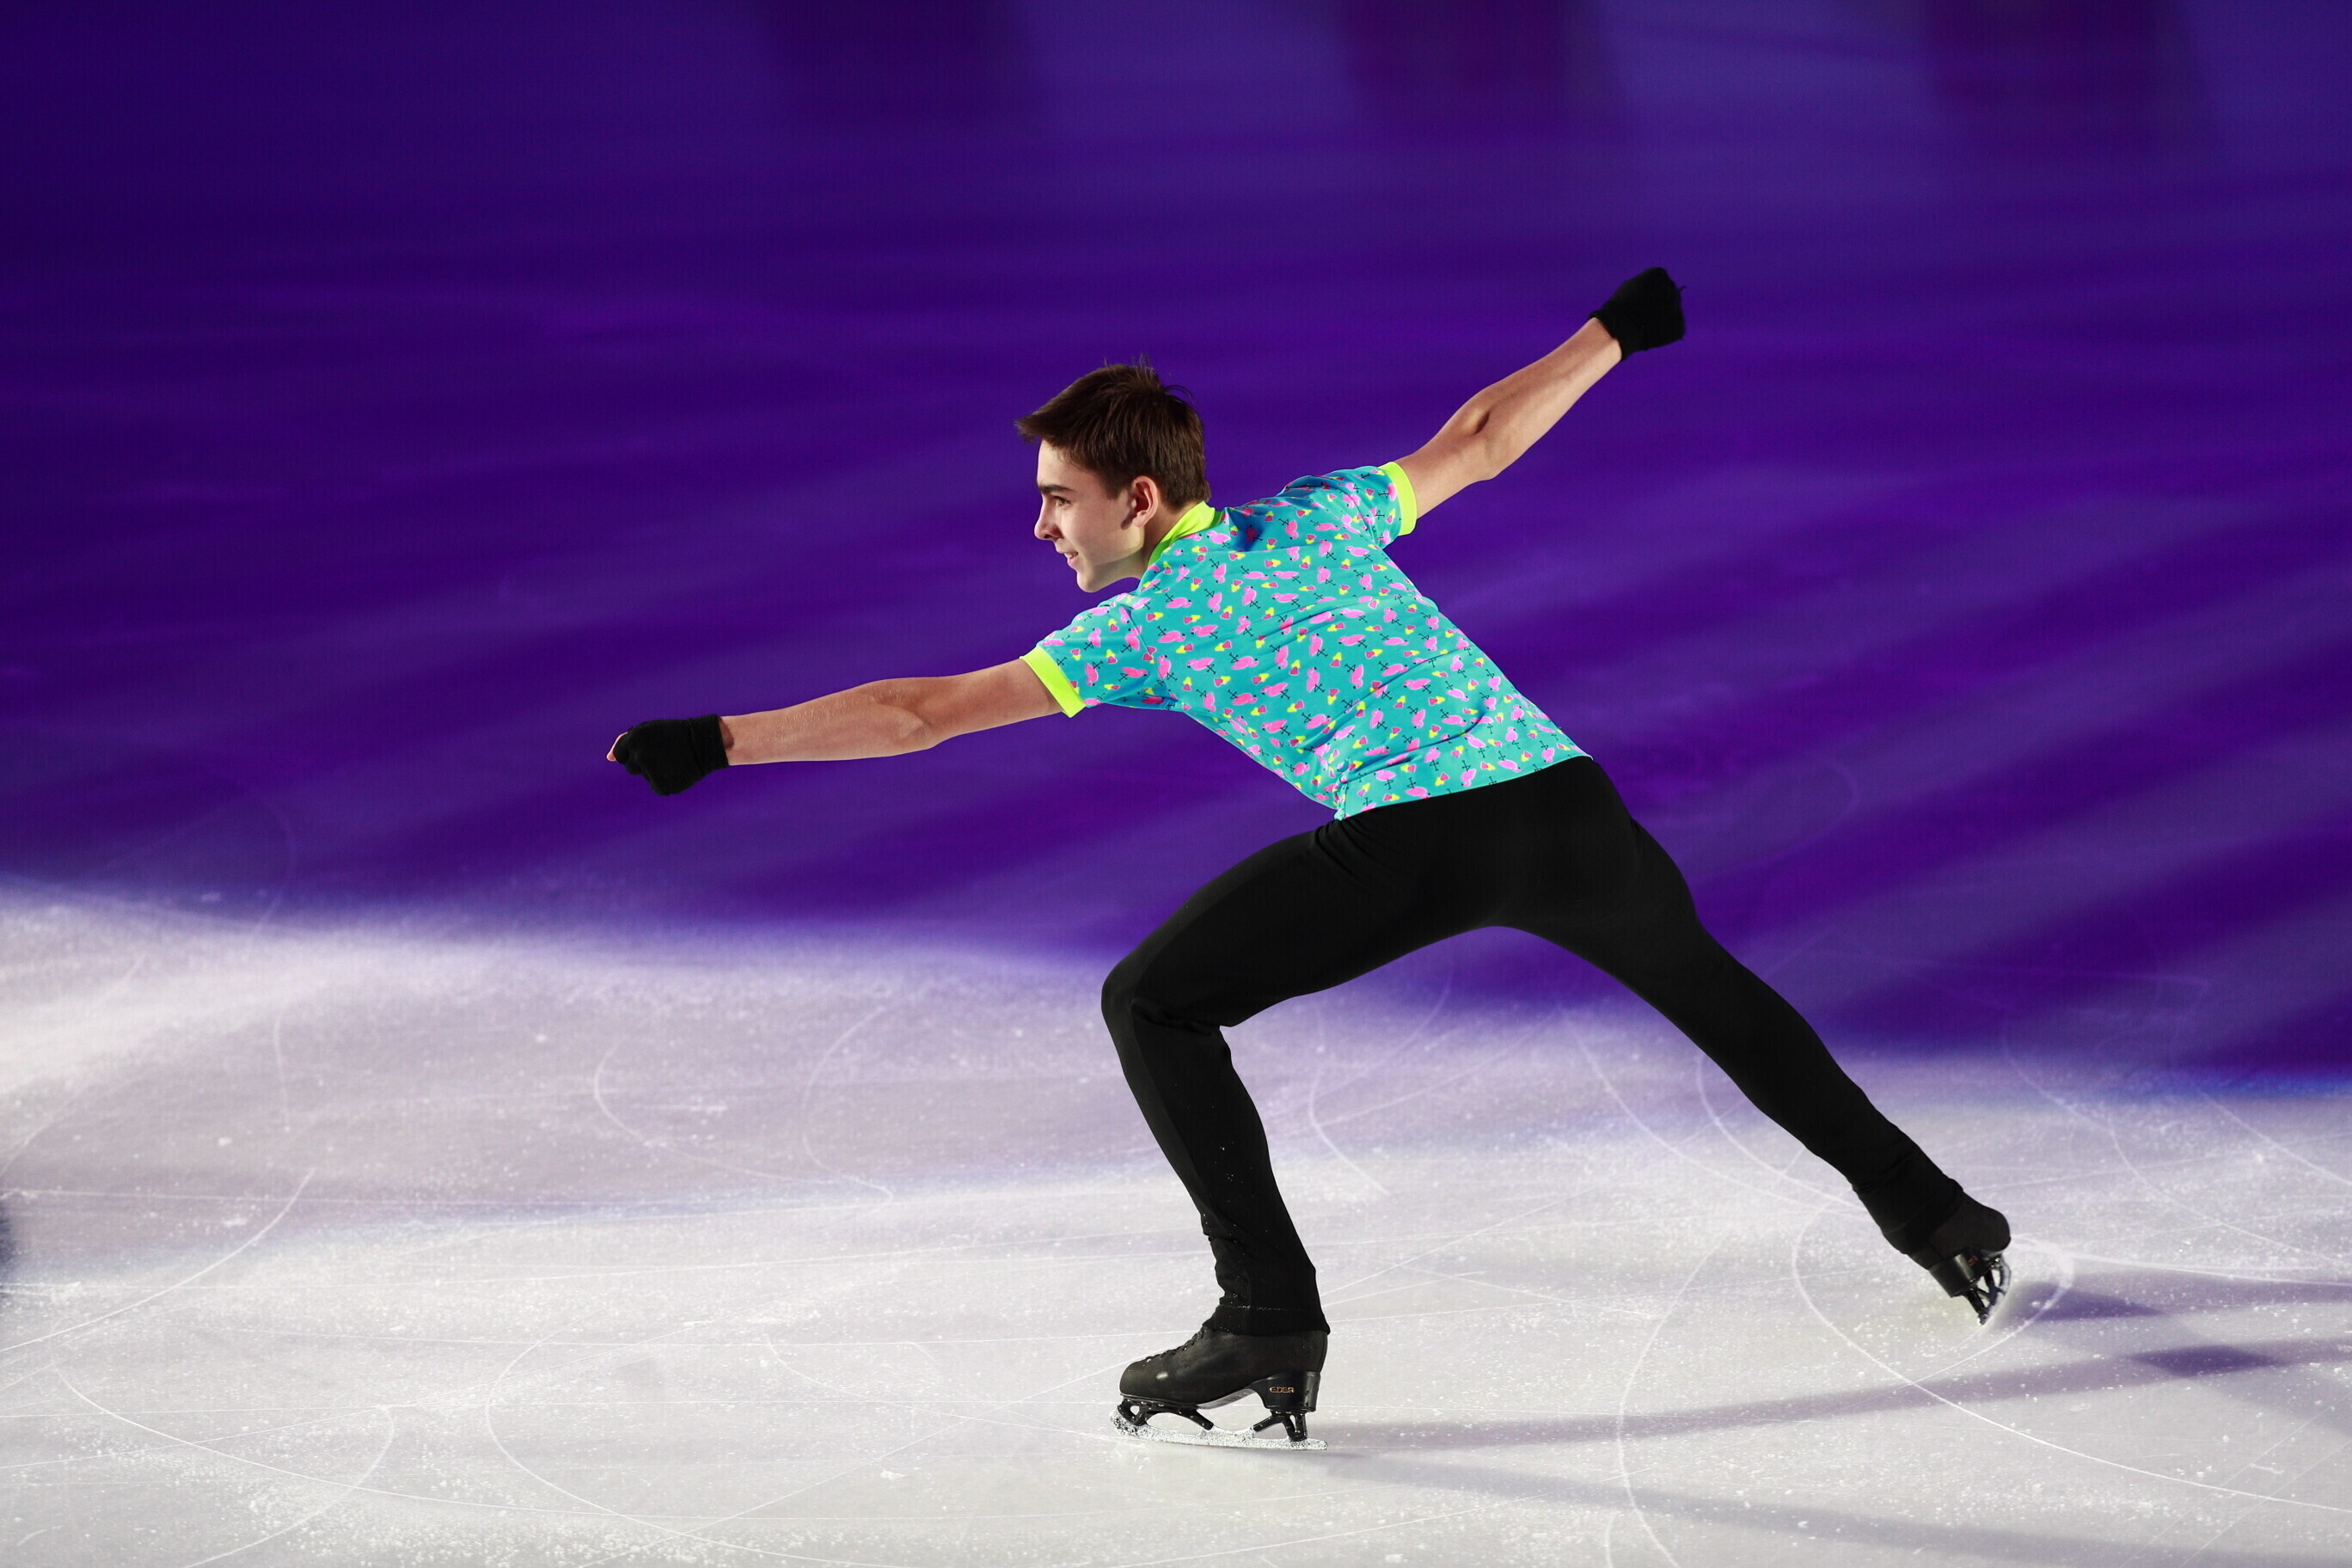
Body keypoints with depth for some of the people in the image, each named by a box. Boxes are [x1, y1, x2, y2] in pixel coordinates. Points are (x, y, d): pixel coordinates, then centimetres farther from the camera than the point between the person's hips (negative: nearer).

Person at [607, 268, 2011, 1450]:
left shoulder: (1137, 630, 10)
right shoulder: (1323, 518, 21)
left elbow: (917, 714, 8)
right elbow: (1487, 437, 31)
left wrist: (722, 741, 12)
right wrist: (1615, 331, 47)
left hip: (1409, 838, -6)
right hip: (1564, 797, 6)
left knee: (1153, 1005, 7)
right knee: (1709, 986, 31)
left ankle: (1272, 1315, -3)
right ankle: (1937, 1222, 35)